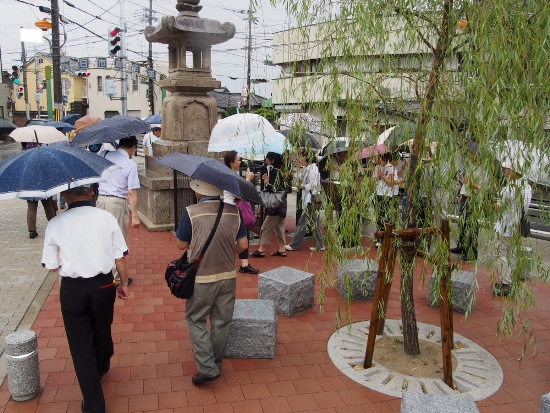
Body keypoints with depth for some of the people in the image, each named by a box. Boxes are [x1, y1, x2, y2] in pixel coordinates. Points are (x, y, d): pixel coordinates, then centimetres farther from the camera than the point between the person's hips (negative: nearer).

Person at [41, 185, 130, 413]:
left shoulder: (55, 224, -9)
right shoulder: (106, 217, -7)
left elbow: (52, 266, -3)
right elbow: (120, 257, -4)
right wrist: (123, 283, 10)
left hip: (72, 289, -2)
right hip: (103, 285, 2)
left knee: (80, 346, 11)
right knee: (102, 332, 27)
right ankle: (101, 367, 55)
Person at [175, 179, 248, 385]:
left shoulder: (192, 212, -16)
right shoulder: (234, 211, -6)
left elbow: (181, 245, -6)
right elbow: (243, 245, -1)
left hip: (201, 277, -3)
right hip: (228, 275, 4)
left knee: (196, 320, 14)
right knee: (222, 321, 17)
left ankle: (207, 368, 7)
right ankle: (216, 364, 32)